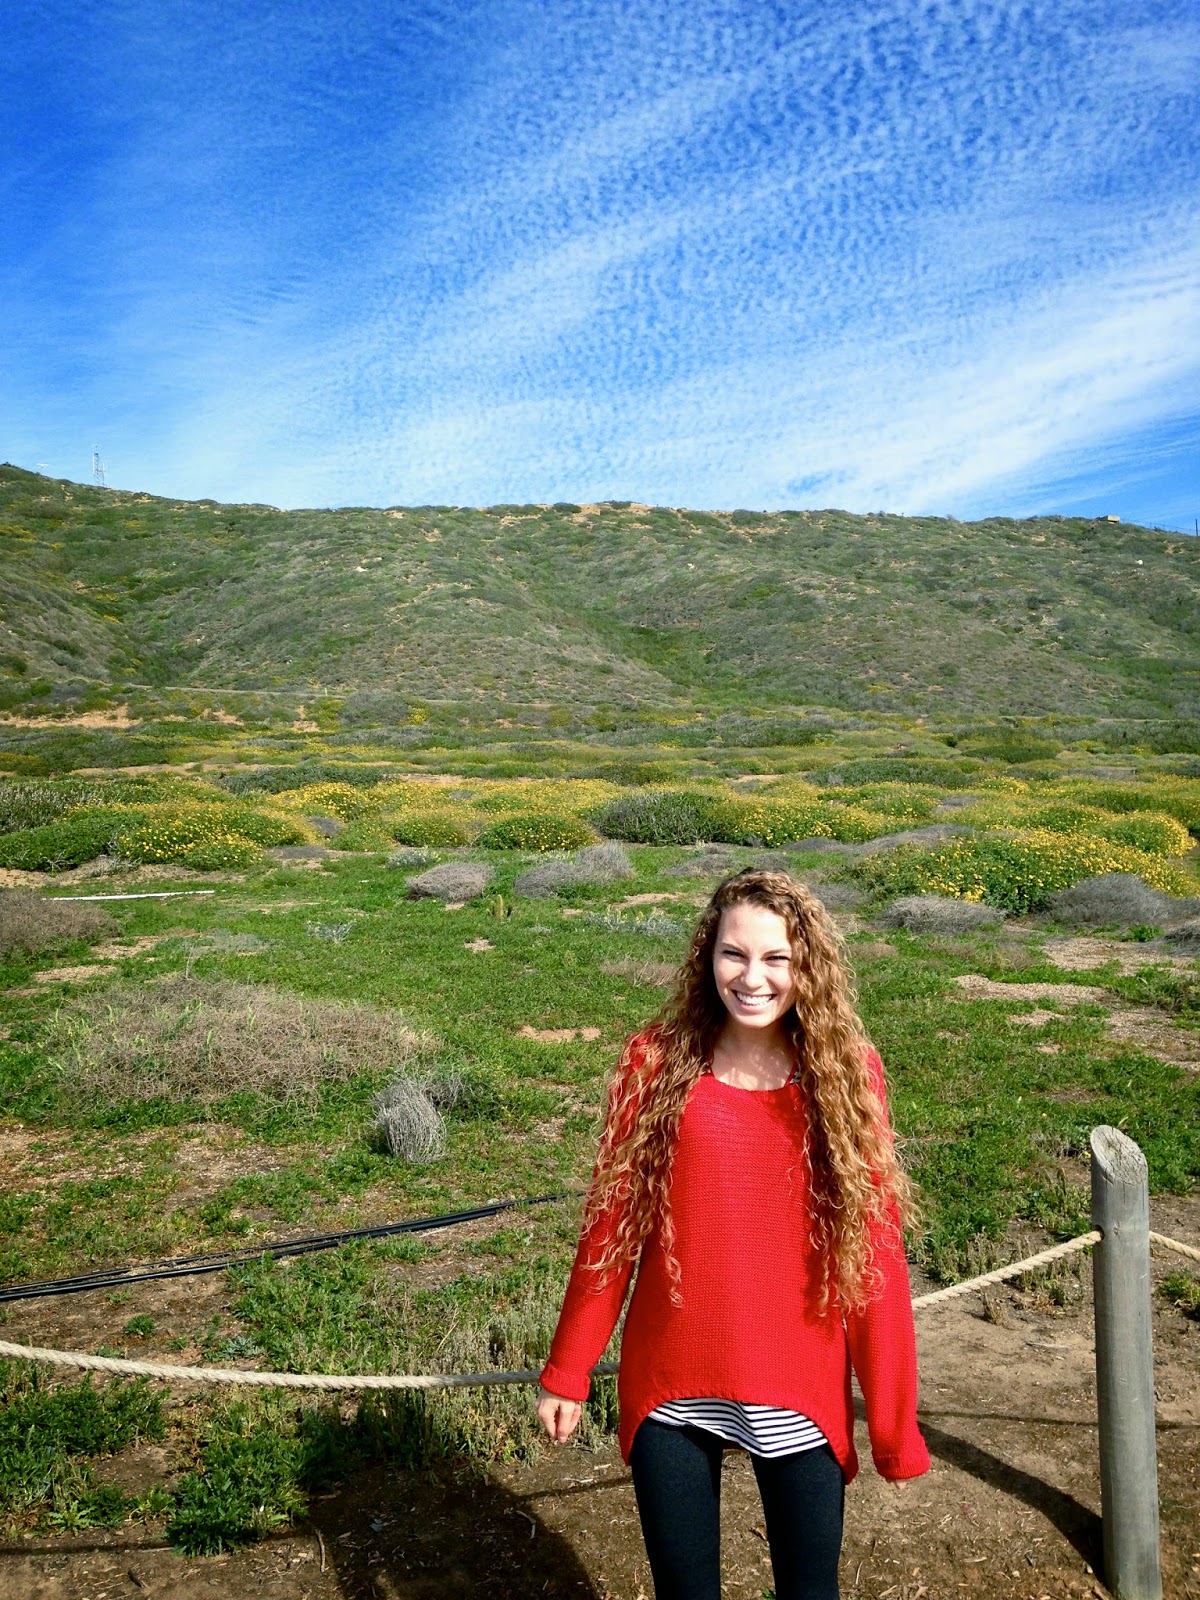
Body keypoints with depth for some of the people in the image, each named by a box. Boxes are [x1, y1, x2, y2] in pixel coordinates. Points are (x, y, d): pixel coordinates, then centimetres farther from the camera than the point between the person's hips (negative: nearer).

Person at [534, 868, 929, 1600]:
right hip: (671, 1388, 1)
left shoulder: (847, 1071, -9)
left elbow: (875, 1246, -6)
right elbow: (612, 1223, -3)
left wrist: (894, 1418, -3)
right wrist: (567, 1371, 2)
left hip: (800, 1391, 0)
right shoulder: (657, 1061, -9)